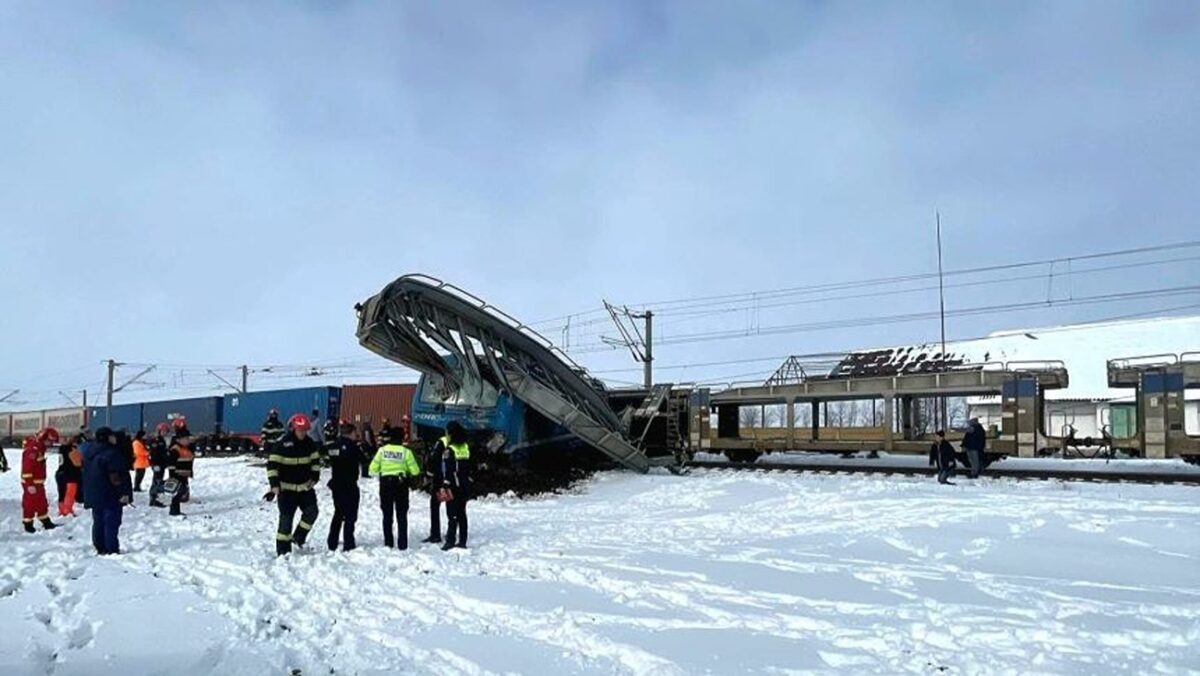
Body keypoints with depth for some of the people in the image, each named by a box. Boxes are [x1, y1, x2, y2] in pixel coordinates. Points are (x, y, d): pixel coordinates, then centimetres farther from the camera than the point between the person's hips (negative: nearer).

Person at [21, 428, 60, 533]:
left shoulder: (40, 447, 10)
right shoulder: (32, 449, -21)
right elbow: (27, 468, -25)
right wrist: (30, 484, -25)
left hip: (39, 483, 10)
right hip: (31, 483, -10)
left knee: (42, 504, 16)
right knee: (30, 504, 1)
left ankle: (46, 523, 24)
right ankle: (28, 525, 11)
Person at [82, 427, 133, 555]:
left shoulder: (90, 452, 11)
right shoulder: (111, 453, -19)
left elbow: (86, 474, 19)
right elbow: (117, 476, -22)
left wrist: (87, 496, 27)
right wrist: (125, 493, -18)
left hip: (93, 495, 9)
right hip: (110, 496, -9)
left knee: (98, 522, 15)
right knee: (111, 522, -5)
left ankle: (100, 548, 20)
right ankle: (112, 549, -5)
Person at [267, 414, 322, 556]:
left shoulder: (310, 444, 1)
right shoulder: (283, 444, -15)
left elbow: (315, 460, 14)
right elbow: (272, 464, -16)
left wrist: (314, 476, 2)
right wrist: (275, 485, -21)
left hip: (305, 486, 5)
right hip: (286, 488, -5)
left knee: (311, 512, -5)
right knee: (286, 518, -2)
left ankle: (298, 538, 14)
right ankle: (283, 550, 5)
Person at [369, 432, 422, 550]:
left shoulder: (382, 450, -6)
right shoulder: (406, 451, -10)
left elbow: (373, 470, -5)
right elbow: (415, 471, -8)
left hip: (385, 484, 1)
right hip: (401, 485, -1)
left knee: (387, 515, 12)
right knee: (402, 515, 8)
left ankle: (388, 543, 12)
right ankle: (402, 544, 5)